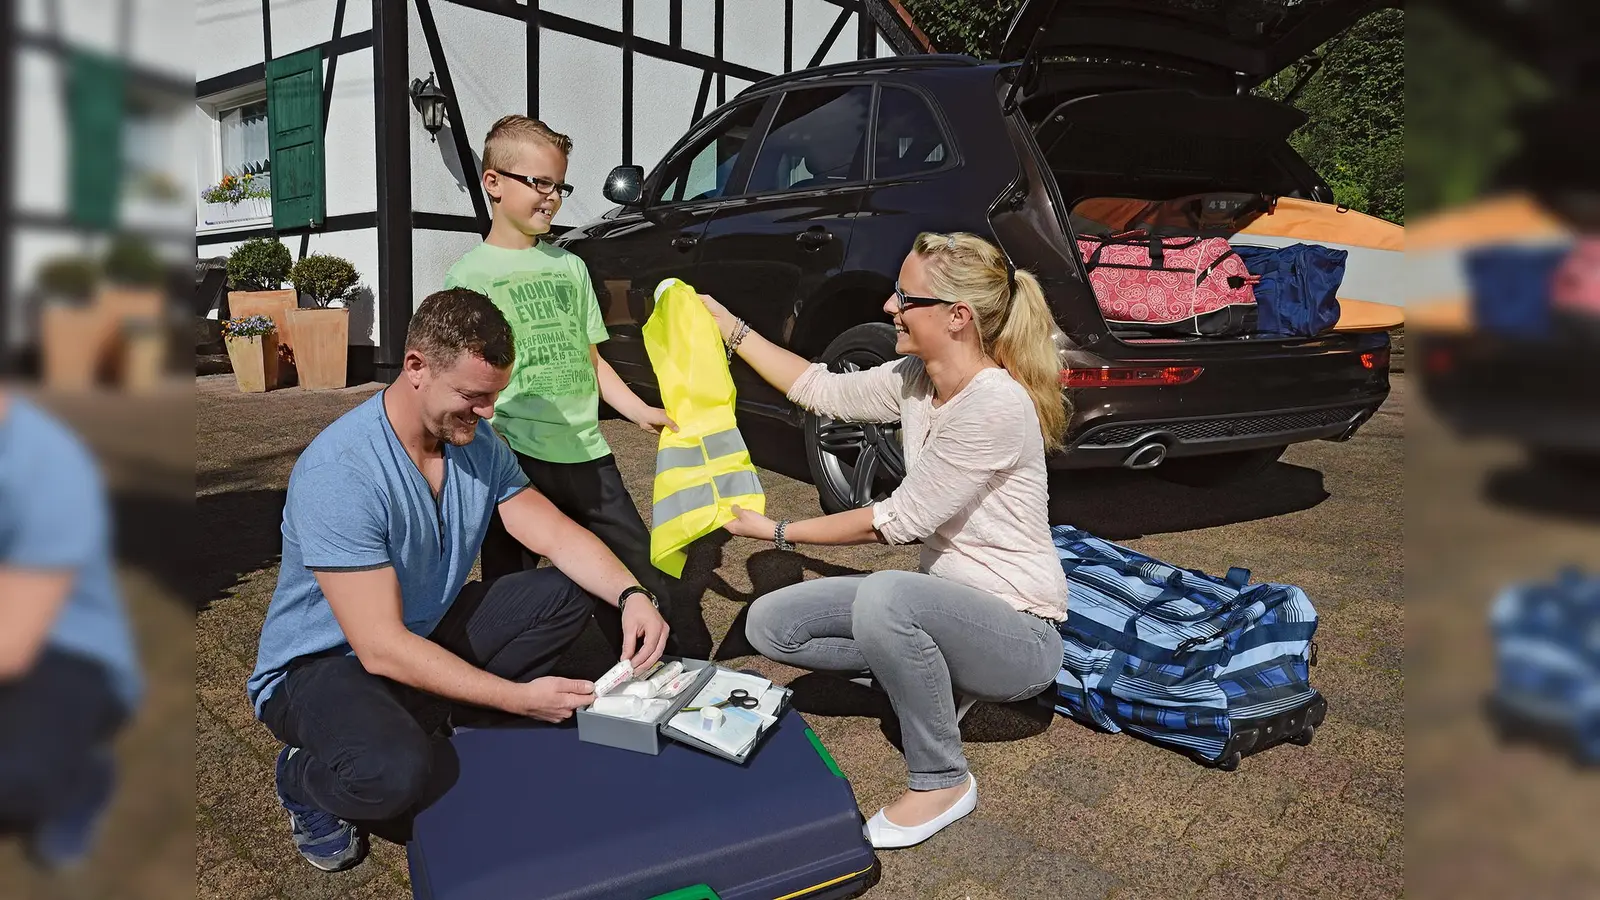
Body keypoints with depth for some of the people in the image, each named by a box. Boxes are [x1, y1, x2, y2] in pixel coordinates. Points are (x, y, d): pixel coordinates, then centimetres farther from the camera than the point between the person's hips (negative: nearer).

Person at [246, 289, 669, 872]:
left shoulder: (477, 443, -9)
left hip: (428, 630, 7)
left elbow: (559, 536, -6)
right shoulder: (338, 473, -31)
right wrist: (519, 698, -32)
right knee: (395, 773, -36)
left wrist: (631, 595, -25)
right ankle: (304, 777, -1)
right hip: (320, 664, -6)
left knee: (571, 590, -5)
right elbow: (381, 648, -32)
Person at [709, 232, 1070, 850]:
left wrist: (778, 531, -13)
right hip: (948, 602, 8)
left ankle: (943, 782, -13)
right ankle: (930, 677, 10)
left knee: (884, 598, -39)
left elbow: (901, 520, -22)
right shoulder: (914, 380, -1)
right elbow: (823, 390, 10)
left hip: (1019, 633, -8)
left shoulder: (996, 404, -26)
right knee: (770, 623, -4)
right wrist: (728, 327, 9)